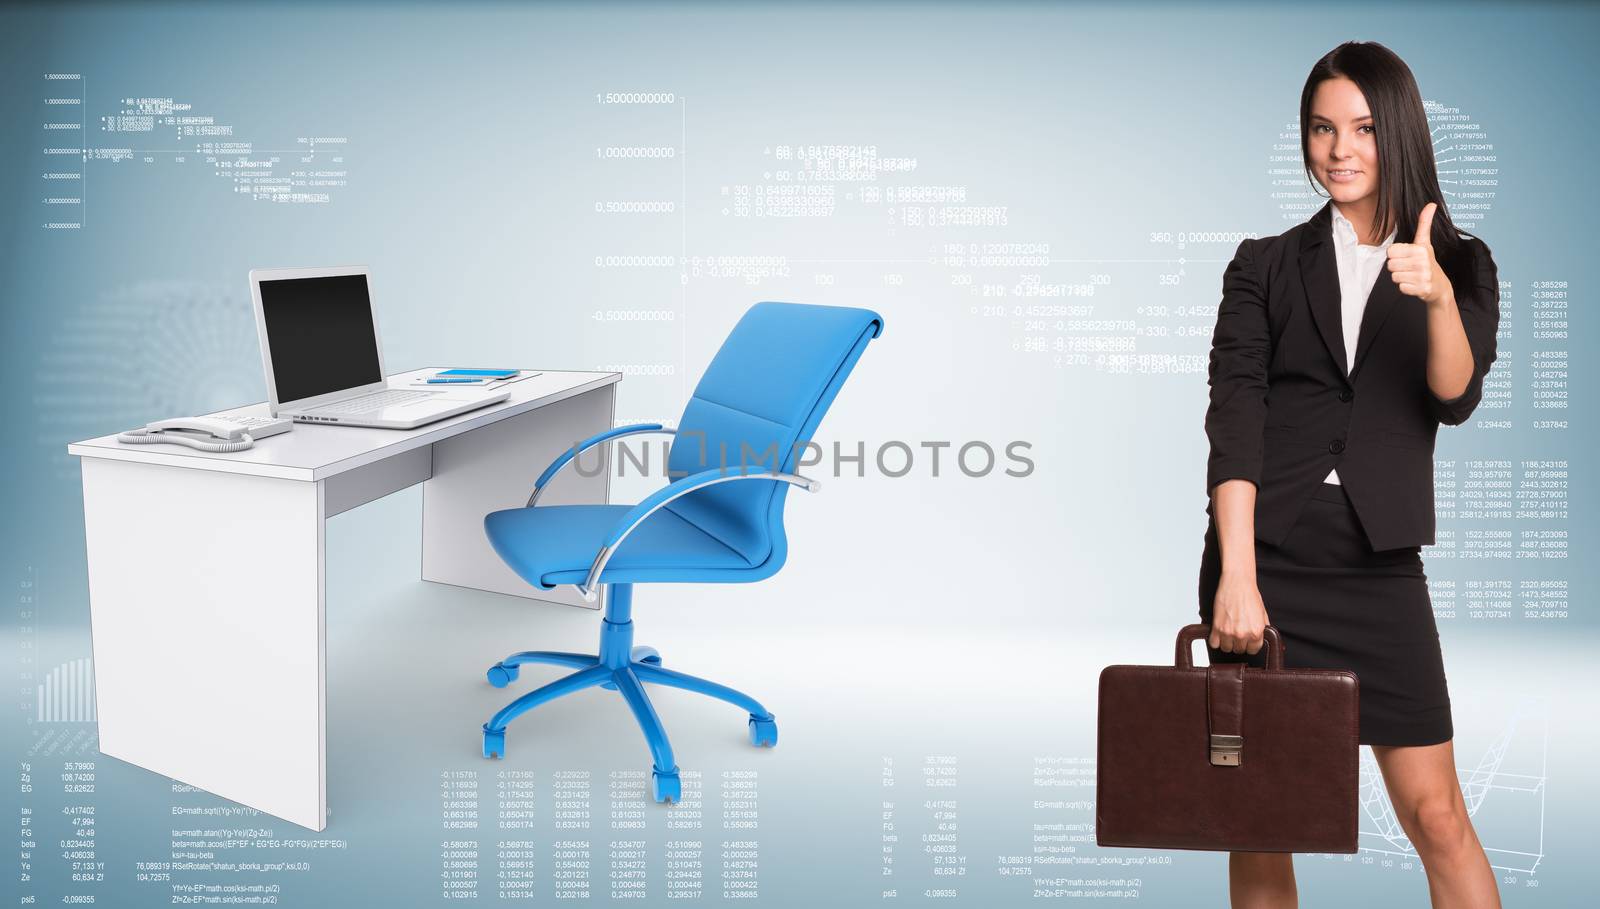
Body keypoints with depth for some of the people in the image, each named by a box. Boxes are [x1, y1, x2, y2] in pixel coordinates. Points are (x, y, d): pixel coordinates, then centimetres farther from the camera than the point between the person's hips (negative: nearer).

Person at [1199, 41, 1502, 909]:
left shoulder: (1459, 264, 10)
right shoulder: (1265, 266, 7)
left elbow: (1455, 398, -7)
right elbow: (1234, 417, -4)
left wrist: (1438, 298, -27)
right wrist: (1236, 575, -15)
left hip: (1378, 568, 0)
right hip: (1260, 557, 0)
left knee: (1434, 812, -2)